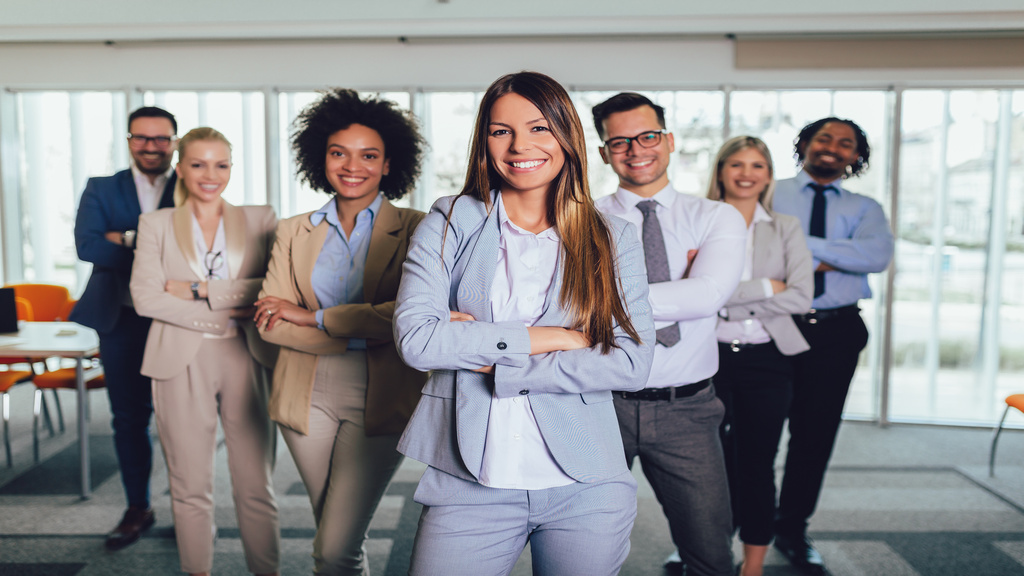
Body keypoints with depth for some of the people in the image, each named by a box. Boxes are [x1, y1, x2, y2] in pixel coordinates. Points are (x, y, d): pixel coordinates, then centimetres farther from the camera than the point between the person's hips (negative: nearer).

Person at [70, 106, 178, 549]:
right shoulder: (101, 190, 7)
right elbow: (87, 245, -9)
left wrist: (127, 239, -16)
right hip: (122, 322, 2)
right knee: (129, 419, 12)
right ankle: (138, 509, 27)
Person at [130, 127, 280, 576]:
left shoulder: (260, 220, 7)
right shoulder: (156, 224, 8)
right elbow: (145, 297, -4)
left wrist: (201, 290, -11)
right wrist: (221, 315, -11)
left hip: (246, 359, 0)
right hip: (182, 364, 1)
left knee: (255, 487, 3)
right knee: (190, 488, 8)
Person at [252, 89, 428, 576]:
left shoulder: (412, 230, -4)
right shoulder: (294, 232, 7)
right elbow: (271, 322, -1)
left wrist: (313, 318, -13)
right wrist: (357, 333, -14)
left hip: (379, 402, -4)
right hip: (309, 399, 4)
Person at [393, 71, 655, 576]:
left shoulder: (612, 239, 3)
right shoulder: (450, 224, 1)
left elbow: (632, 363, -8)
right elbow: (415, 339, -12)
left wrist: (494, 362, -13)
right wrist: (550, 337, -13)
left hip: (586, 484, 2)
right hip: (469, 484, -1)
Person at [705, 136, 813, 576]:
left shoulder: (786, 229, 10)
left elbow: (801, 296, -3)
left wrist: (732, 301, -10)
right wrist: (765, 287, -11)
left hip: (766, 360, 2)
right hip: (709, 356, -1)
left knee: (757, 466, 7)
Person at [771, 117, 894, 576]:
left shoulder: (864, 209, 12)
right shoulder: (770, 195, 6)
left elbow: (878, 255, -9)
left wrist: (799, 244, -15)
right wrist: (820, 259, -16)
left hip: (835, 332, 3)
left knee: (816, 436, 12)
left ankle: (792, 532, 29)